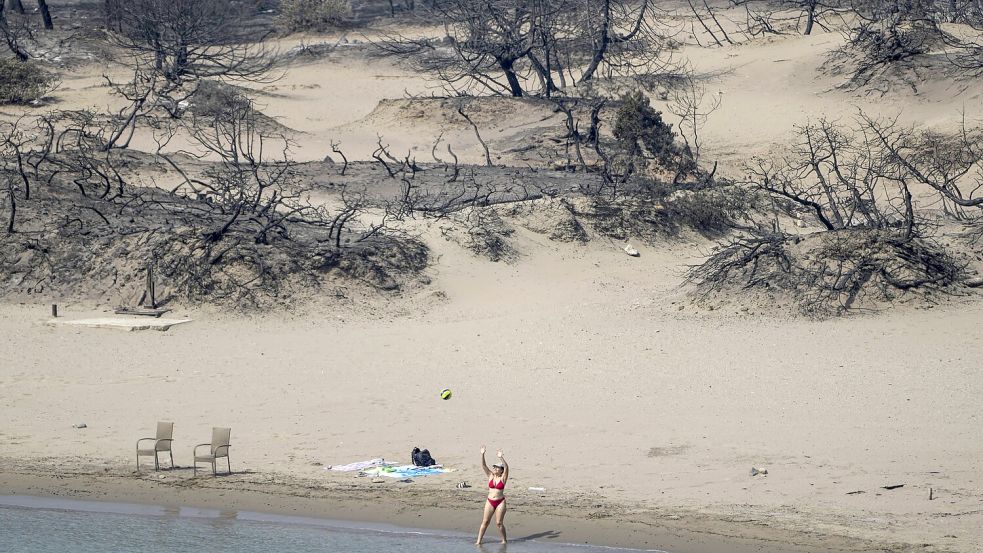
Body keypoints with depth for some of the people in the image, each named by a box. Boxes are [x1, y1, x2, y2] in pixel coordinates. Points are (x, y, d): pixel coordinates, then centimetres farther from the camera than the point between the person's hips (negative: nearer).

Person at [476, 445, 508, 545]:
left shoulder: (503, 477, -3)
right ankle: (479, 540, 3)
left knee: (499, 523, -2)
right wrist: (482, 455, -16)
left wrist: (501, 457, -35)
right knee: (485, 521, 1)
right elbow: (484, 466, -2)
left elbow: (506, 467, -20)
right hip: (490, 502, 3)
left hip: (500, 502, -3)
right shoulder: (490, 476, 6)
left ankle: (504, 539, 15)